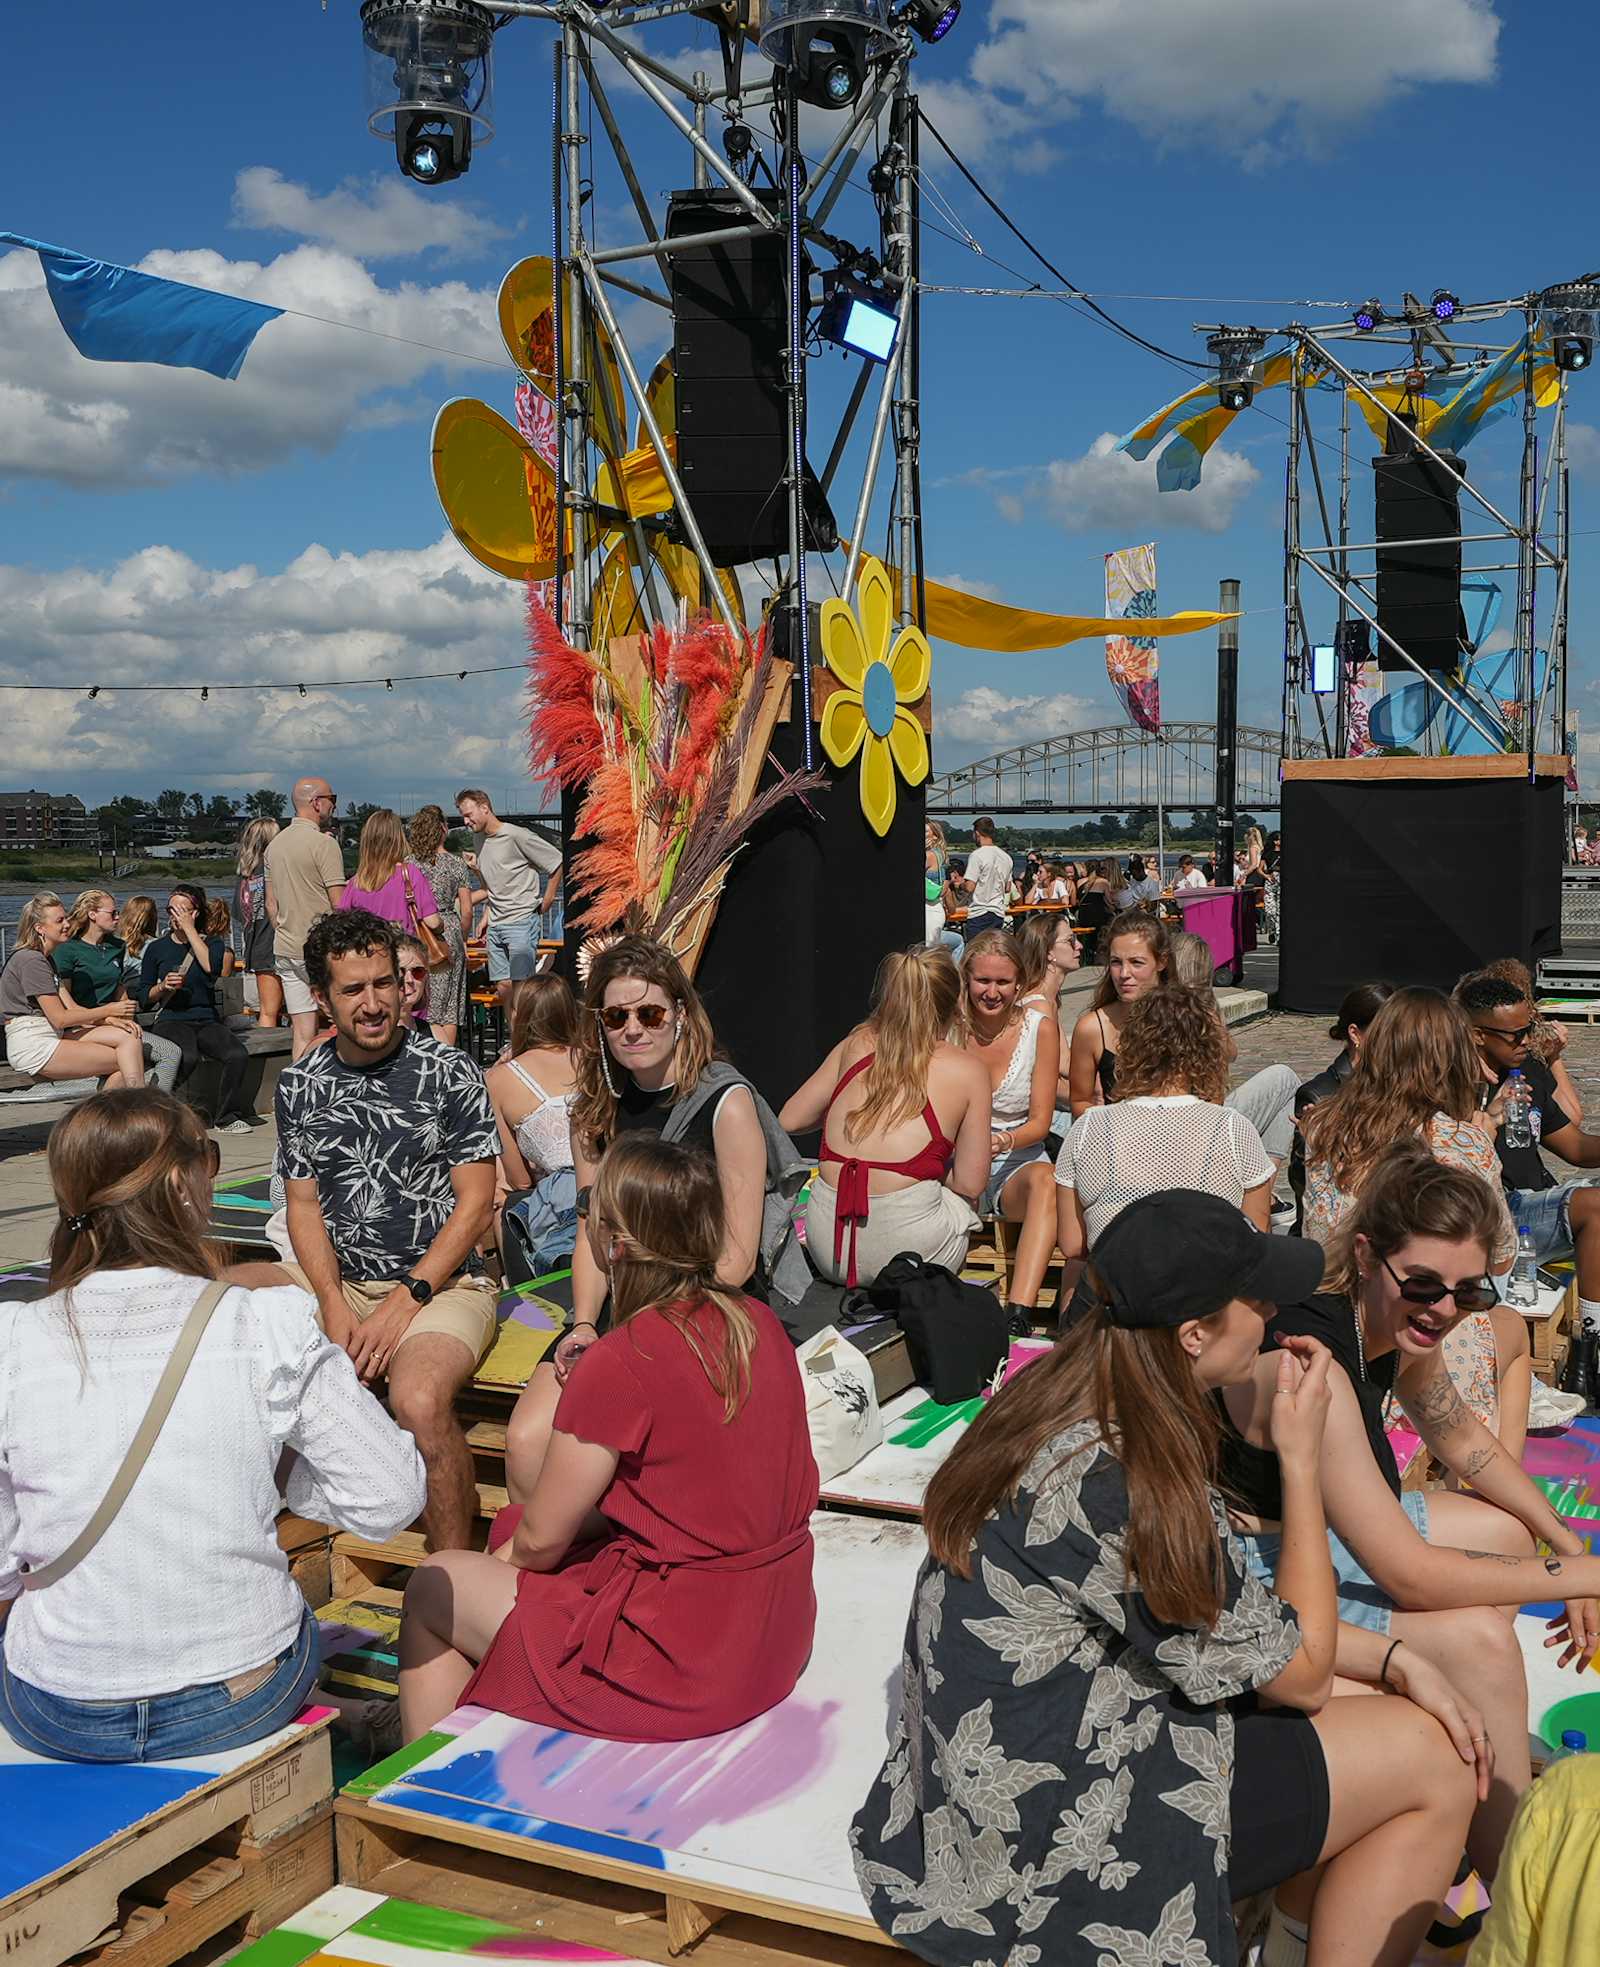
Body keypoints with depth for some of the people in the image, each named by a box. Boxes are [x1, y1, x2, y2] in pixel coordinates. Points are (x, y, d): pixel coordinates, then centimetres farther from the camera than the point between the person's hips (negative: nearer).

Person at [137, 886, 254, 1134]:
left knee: (238, 1055, -29)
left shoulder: (212, 943, 12)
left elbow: (212, 967, -13)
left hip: (206, 1019, 2)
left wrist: (190, 929, -9)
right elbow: (144, 997, 13)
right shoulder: (157, 948, 13)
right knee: (187, 1057, -36)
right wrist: (162, 987, -8)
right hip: (170, 1020, -1)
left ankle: (229, 1116, -10)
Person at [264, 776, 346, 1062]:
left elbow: (271, 904, 17)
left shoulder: (275, 843, 12)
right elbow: (339, 904, -16)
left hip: (285, 951, 7)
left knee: (302, 1032, 7)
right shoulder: (324, 843, -12)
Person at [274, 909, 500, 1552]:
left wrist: (407, 1300, -13)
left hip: (443, 1283, -5)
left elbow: (475, 1202, -5)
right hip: (336, 1281, 5)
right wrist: (334, 1305, -7)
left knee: (418, 1401, -33)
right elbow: (304, 1204, 9)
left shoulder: (448, 1072, -4)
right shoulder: (300, 1083, 7)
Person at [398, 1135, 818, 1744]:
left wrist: (504, 1553, 12)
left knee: (431, 1591, 10)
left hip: (686, 1664, -8)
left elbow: (539, 1539, -10)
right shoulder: (759, 1322, -1)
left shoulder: (619, 1362, -22)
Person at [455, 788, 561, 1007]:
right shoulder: (481, 842, 15)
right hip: (495, 926, 7)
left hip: (522, 921, -7)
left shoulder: (517, 836, -10)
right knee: (502, 985, 4)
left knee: (520, 985, -13)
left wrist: (545, 902, -3)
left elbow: (559, 863, -6)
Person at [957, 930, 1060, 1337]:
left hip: (1018, 1164, -1)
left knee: (1045, 1179, -36)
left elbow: (1040, 1122, -3)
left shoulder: (1040, 1027, -2)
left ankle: (1018, 1315, -47)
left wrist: (1004, 1142, -26)